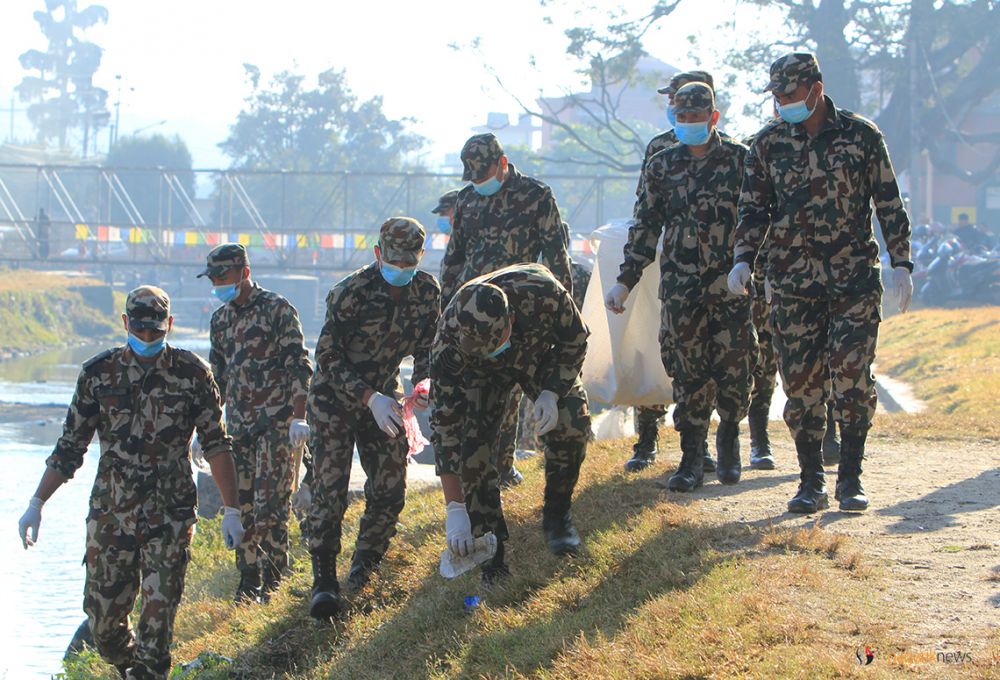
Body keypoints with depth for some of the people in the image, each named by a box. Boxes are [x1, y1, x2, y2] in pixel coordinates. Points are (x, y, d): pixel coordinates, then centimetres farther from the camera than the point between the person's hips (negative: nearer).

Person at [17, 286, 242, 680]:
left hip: (170, 518, -2)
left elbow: (216, 445, 4)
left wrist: (231, 510, 0)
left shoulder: (192, 374, -1)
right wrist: (36, 504, 4)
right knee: (102, 617, 5)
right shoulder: (98, 374, 2)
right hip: (110, 514, 2)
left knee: (158, 617, -7)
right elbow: (70, 448, 8)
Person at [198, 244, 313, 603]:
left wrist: (298, 417, -17)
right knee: (241, 503, 4)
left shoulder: (277, 310, -5)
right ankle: (248, 579, 12)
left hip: (276, 421, -6)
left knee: (270, 503, -10)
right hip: (239, 424, 6)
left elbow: (299, 366, -9)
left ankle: (272, 580, -4)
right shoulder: (220, 320, 15)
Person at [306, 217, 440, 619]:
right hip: (335, 399, -5)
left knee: (390, 488, -1)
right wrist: (370, 397, -27)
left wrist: (423, 383, -16)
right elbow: (327, 356, -20)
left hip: (384, 396, 5)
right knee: (329, 491, -13)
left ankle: (363, 570, 19)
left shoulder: (427, 291, -5)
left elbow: (427, 346, 6)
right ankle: (324, 583, -11)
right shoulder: (351, 293, -22)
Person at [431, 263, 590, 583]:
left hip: (541, 354, 1)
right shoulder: (449, 342, -41)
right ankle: (491, 553, -7)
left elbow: (574, 340, -16)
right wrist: (455, 510, -40)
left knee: (571, 424, -21)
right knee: (473, 445, -20)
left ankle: (556, 514, 4)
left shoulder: (542, 293, -42)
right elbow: (446, 425, -37)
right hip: (482, 374, -1)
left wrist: (552, 392, -29)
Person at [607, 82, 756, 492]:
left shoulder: (740, 160, 3)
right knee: (688, 373, -1)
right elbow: (645, 227, 13)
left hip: (733, 286, -2)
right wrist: (625, 281, 9)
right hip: (681, 286, 2)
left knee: (734, 368, -2)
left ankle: (729, 441, 20)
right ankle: (692, 458, 5)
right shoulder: (662, 166, 10)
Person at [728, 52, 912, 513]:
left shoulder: (861, 136, 2)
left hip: (854, 277, -2)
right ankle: (811, 483, 8)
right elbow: (754, 210, 11)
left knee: (851, 373, -10)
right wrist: (743, 260, -3)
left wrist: (901, 263, 1)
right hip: (792, 281, 2)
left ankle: (850, 479, -1)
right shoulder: (768, 144, 7)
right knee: (800, 381, 0)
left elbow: (889, 203, 6)